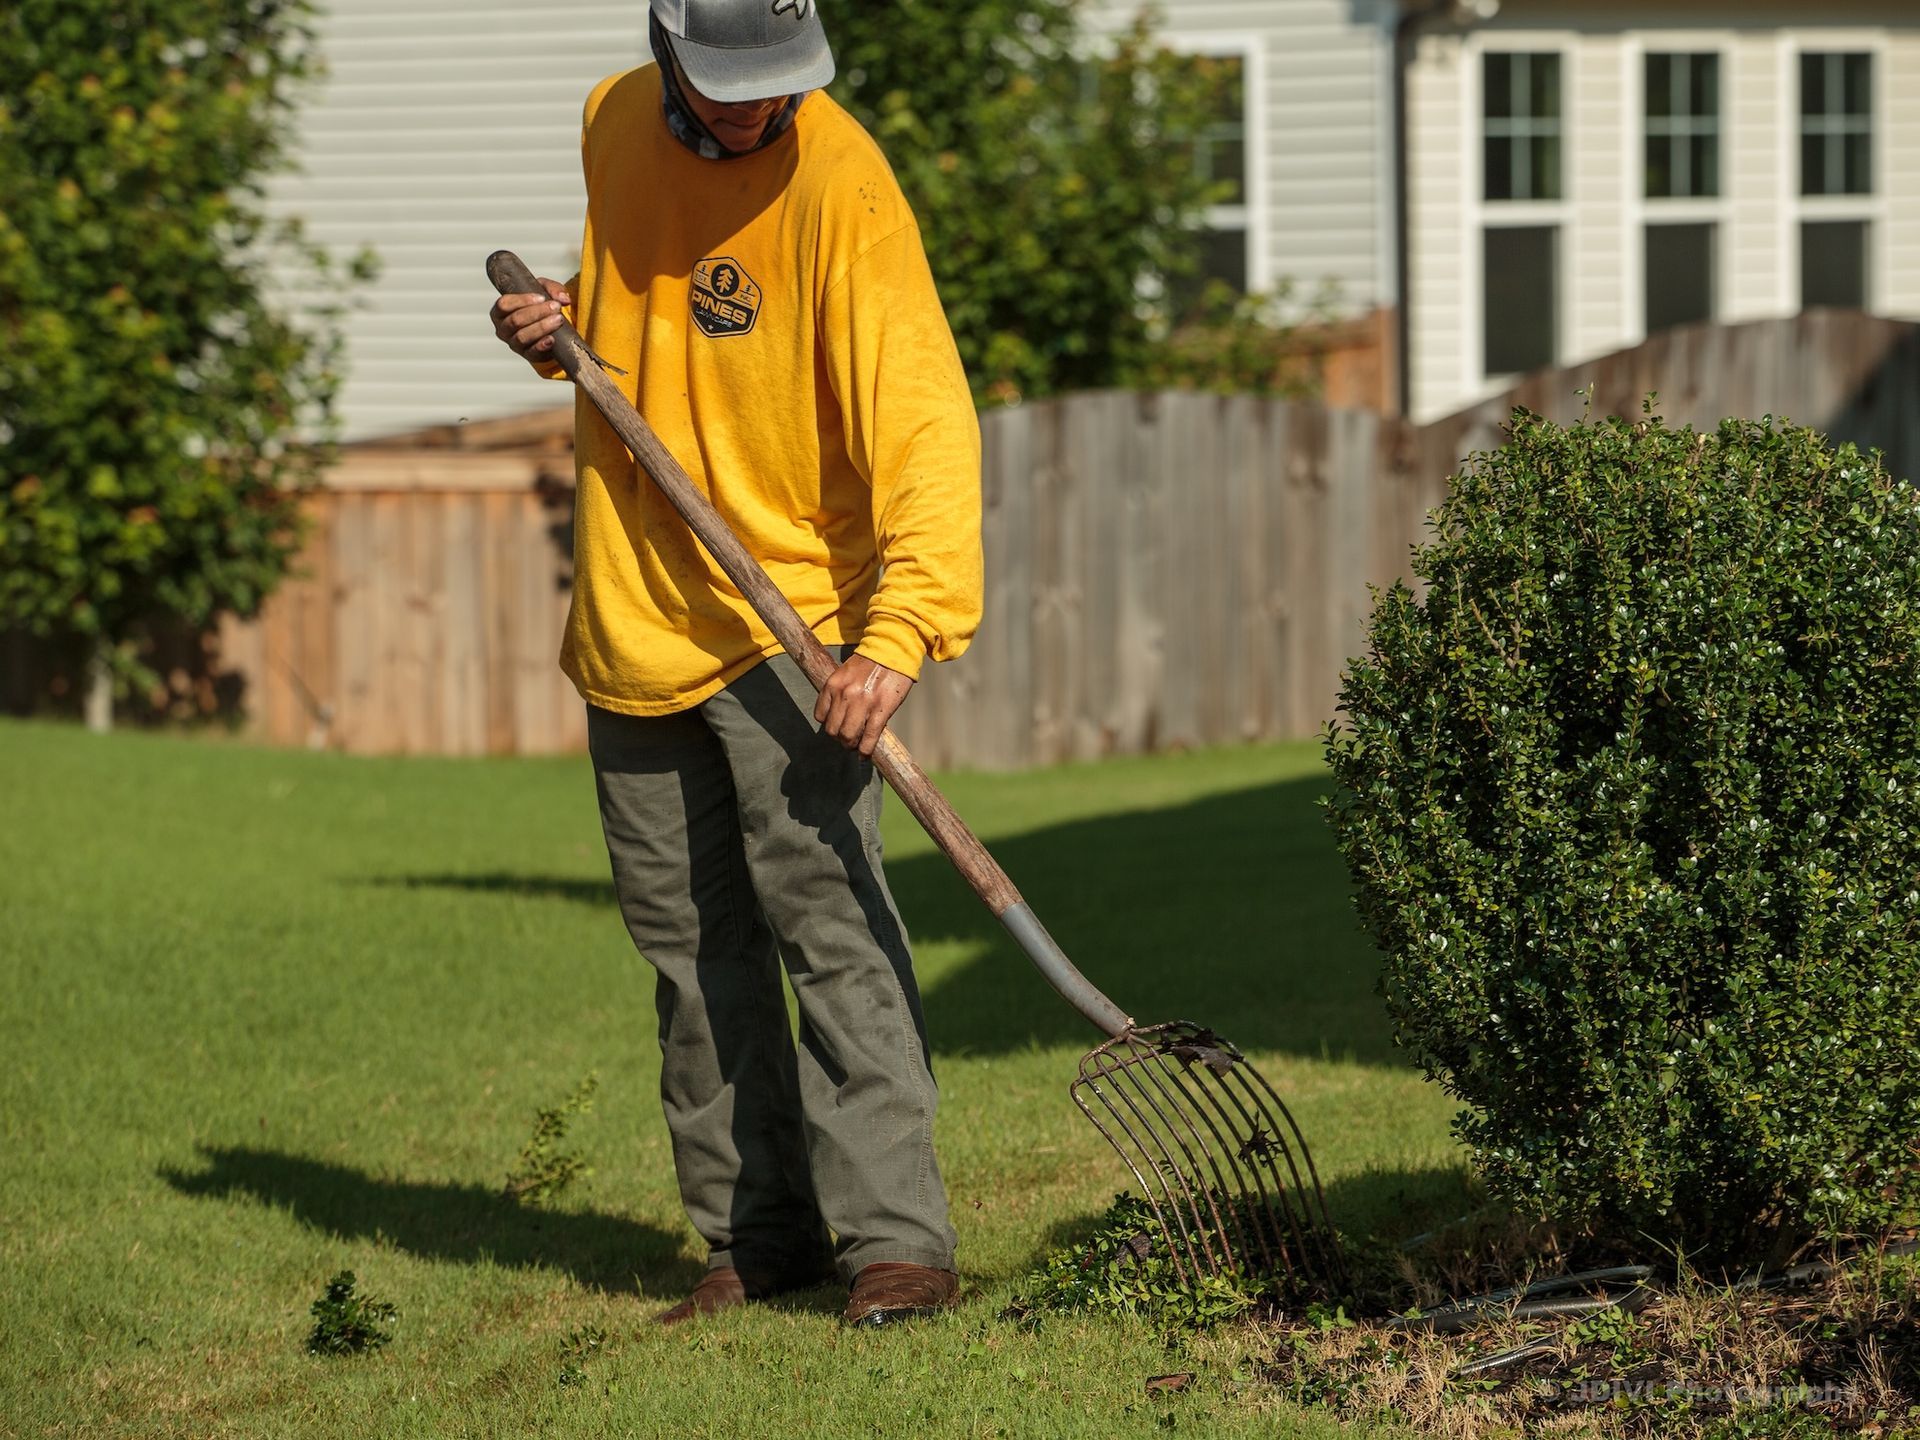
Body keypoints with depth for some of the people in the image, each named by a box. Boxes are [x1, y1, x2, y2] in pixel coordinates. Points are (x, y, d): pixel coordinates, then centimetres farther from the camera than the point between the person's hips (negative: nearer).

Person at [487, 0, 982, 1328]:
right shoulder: (615, 125, 3)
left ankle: (894, 1234, -14)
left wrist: (901, 626, -36)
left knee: (825, 909, -16)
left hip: (785, 618, -7)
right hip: (633, 619, 7)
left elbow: (923, 415, -25)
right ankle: (756, 1233, 18)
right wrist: (562, 321, 1)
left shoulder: (837, 183, -18)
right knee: (692, 942, 10)